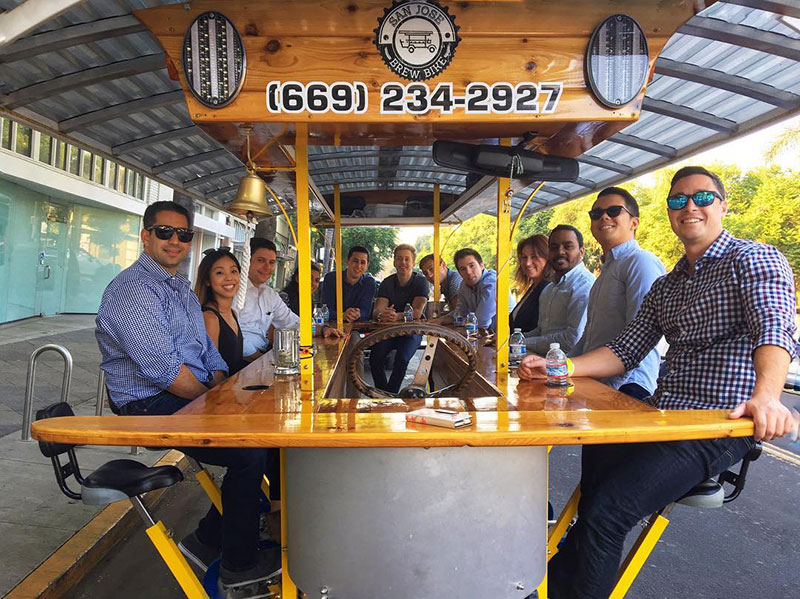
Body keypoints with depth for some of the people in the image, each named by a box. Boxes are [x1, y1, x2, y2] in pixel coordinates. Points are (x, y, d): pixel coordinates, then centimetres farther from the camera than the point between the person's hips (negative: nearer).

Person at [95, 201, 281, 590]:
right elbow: (164, 369, -23)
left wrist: (222, 388, 0)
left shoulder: (181, 287, 17)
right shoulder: (132, 290, -15)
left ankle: (208, 539, 13)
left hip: (193, 396, 10)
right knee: (250, 452, -18)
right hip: (152, 405, -9)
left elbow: (208, 350, 18)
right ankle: (239, 565, 3)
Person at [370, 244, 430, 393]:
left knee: (401, 359, -30)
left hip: (412, 331, -3)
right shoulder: (387, 282, 3)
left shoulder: (421, 282, -6)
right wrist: (381, 315, -36)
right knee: (375, 356, -23)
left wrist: (397, 316, -39)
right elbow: (377, 311, -9)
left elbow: (417, 312, -18)